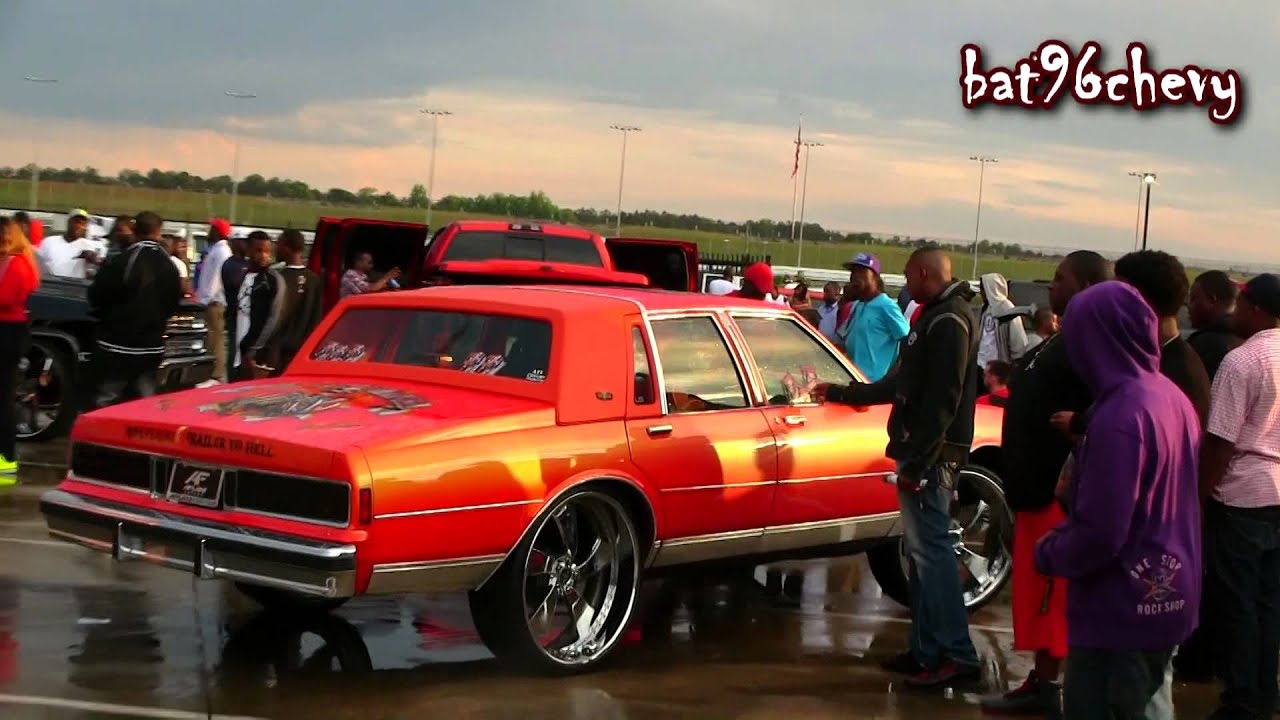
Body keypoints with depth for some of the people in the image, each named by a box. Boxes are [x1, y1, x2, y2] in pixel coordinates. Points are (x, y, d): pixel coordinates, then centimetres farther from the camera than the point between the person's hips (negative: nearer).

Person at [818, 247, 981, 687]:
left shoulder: (949, 322, -12)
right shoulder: (936, 318, 21)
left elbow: (942, 399, -20)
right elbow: (901, 385, 28)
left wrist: (917, 461, -23)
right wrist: (841, 394, 34)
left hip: (931, 455, -10)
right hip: (921, 452, 10)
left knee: (931, 549, -11)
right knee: (922, 551, 10)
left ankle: (956, 655, -10)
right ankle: (926, 651, 14)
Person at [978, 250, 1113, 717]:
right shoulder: (1061, 340, 17)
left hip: (1059, 492, -10)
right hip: (1036, 487, 10)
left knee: (1055, 595, -6)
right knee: (1036, 593, 14)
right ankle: (1042, 682, 21)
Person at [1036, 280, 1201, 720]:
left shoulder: (1119, 415, -23)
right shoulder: (1173, 398, 4)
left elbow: (1100, 534, -24)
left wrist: (1048, 553, -6)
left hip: (1122, 606, -9)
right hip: (1167, 595, 9)